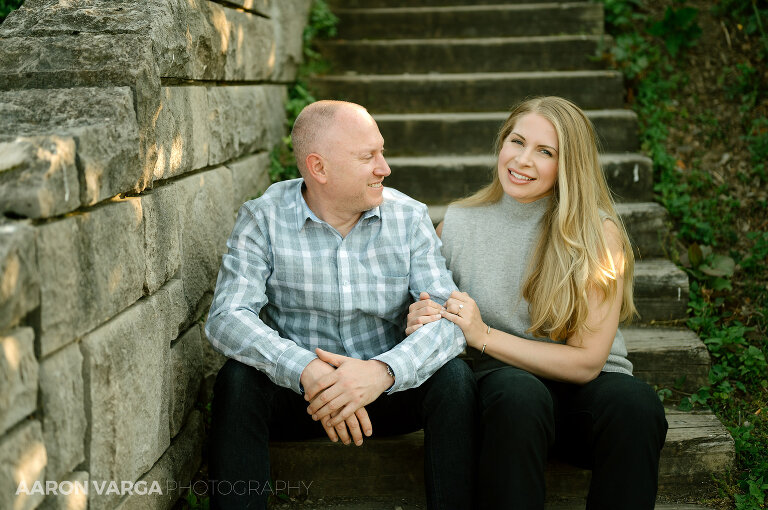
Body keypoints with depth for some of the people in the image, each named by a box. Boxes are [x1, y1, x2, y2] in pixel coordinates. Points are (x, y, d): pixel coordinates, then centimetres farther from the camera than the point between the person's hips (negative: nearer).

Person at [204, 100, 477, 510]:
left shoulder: (410, 218, -5)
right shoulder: (263, 219, -9)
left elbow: (448, 318, -14)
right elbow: (227, 318, -21)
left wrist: (383, 371, -35)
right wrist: (307, 371, -38)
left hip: (387, 386, 1)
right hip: (298, 388, -1)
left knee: (454, 377, -25)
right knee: (237, 379, -28)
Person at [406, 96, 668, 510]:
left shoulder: (599, 234, -5)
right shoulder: (458, 224, 1)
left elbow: (586, 362, -8)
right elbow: (429, 306, 16)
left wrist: (483, 335, -14)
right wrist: (421, 323, -10)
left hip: (586, 386, 0)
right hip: (502, 378, 0)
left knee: (635, 403, -34)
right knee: (518, 395, -36)